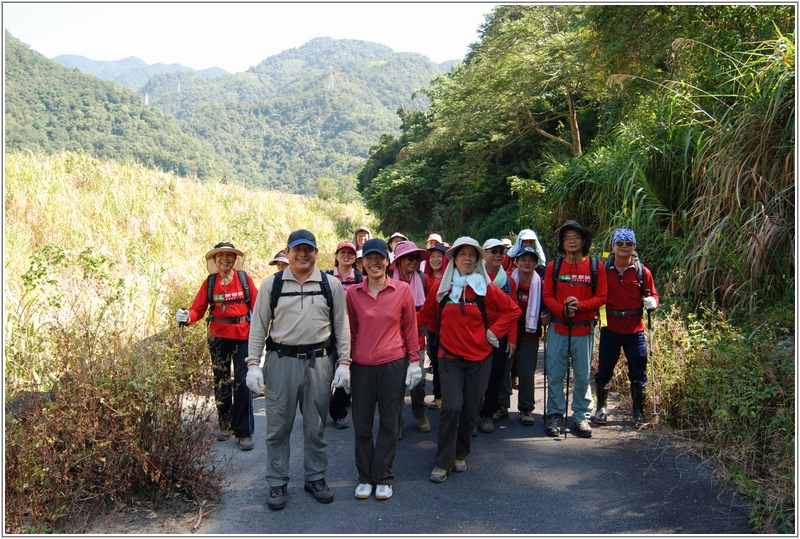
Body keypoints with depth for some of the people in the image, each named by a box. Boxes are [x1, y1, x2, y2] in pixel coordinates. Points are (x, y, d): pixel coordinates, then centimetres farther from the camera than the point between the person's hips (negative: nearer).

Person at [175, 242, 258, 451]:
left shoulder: (244, 279, 1)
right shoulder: (210, 282, 6)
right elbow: (198, 309, 0)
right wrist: (187, 316, -22)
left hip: (242, 335, -2)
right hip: (218, 336, 3)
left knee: (242, 382, -5)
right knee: (221, 382, 13)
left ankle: (244, 432, 3)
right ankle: (225, 425, 30)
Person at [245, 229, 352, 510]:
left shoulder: (331, 285, 4)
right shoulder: (271, 284, 2)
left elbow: (341, 326, 6)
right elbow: (258, 326, 4)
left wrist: (344, 362, 0)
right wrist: (252, 363, -3)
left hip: (319, 361, 1)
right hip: (281, 360, 0)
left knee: (316, 425, 12)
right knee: (278, 426, 7)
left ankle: (315, 478, 27)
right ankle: (277, 483, 21)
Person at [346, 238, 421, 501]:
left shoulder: (402, 289, -3)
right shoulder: (353, 293, 0)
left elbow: (410, 327, 2)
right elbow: (350, 331, 7)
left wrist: (414, 361, 0)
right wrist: (344, 362, 6)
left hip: (393, 365, -1)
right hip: (361, 366, 1)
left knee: (389, 423, 7)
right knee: (362, 423, 9)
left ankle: (383, 477, 22)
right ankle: (365, 477, 24)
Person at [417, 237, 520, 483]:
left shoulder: (487, 288, -1)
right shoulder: (441, 287, 2)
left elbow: (512, 310, 5)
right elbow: (426, 315, 13)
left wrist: (495, 331, -2)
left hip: (479, 358, 1)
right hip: (450, 357, -1)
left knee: (470, 409, 7)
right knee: (452, 407, -12)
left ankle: (460, 455, 27)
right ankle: (443, 462, 0)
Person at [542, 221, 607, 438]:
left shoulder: (596, 266, -1)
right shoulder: (553, 266, 2)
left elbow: (601, 297, -2)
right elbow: (547, 296, 2)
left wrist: (580, 305, -18)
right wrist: (562, 310, -17)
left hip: (584, 329, -1)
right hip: (558, 328, 1)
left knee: (583, 375, 6)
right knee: (555, 373, 4)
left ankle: (581, 416, 19)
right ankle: (555, 415, 16)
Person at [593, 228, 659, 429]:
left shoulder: (642, 272, 2)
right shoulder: (603, 270, 0)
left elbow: (652, 294, 9)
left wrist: (651, 301, -13)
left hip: (635, 330, 1)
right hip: (610, 329, 0)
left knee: (638, 374, 5)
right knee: (604, 370, 9)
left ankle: (639, 414, 18)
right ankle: (601, 408, 25)